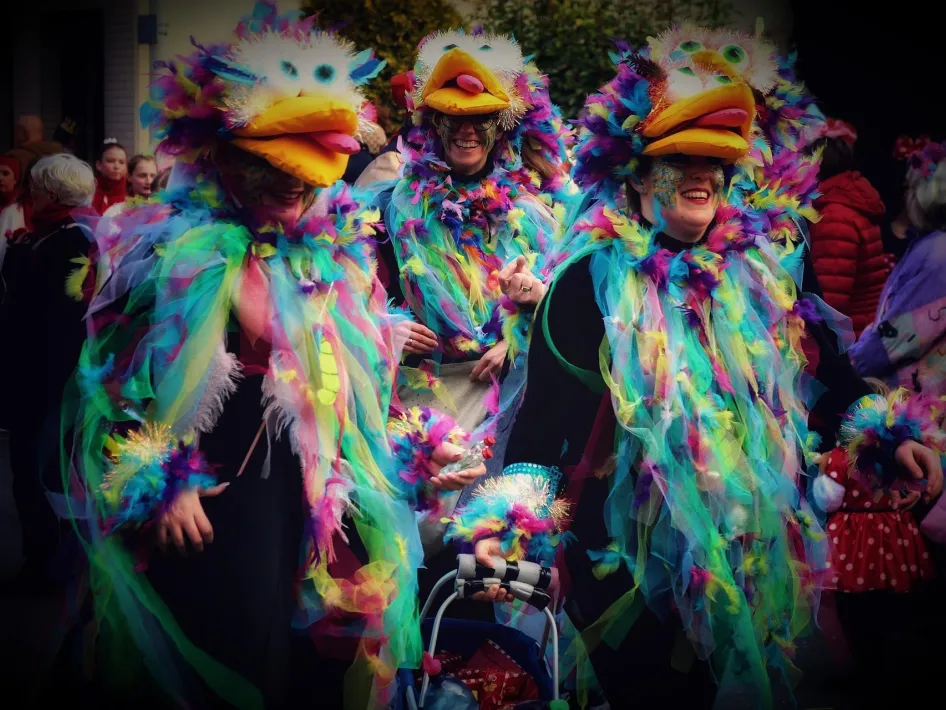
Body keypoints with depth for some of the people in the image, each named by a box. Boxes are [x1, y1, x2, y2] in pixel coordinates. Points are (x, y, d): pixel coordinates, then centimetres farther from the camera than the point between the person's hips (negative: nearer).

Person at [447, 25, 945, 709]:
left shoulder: (766, 266, 3)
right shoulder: (595, 279, -10)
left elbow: (822, 367, 13)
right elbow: (547, 400, -14)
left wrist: (887, 431, 0)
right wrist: (514, 512, -25)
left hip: (755, 544, 4)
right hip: (632, 556, -4)